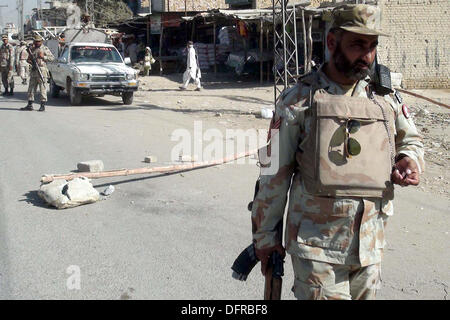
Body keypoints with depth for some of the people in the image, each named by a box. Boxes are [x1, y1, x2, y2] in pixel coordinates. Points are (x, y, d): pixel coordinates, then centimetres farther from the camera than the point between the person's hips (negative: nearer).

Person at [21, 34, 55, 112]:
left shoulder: (45, 49, 2)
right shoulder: (32, 49, 17)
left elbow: (52, 58, -1)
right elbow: (29, 58, 26)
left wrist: (43, 57, -12)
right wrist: (29, 61, 3)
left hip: (42, 71, -6)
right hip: (33, 71, 6)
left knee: (43, 89, -5)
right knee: (31, 88, 6)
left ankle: (43, 105, -1)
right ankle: (30, 105, 11)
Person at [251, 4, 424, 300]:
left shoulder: (386, 99, 5)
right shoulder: (299, 100, -7)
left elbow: (411, 140, 22)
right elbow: (273, 174, -2)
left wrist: (411, 160, -2)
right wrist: (265, 234, 1)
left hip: (370, 244, 4)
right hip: (316, 245, -4)